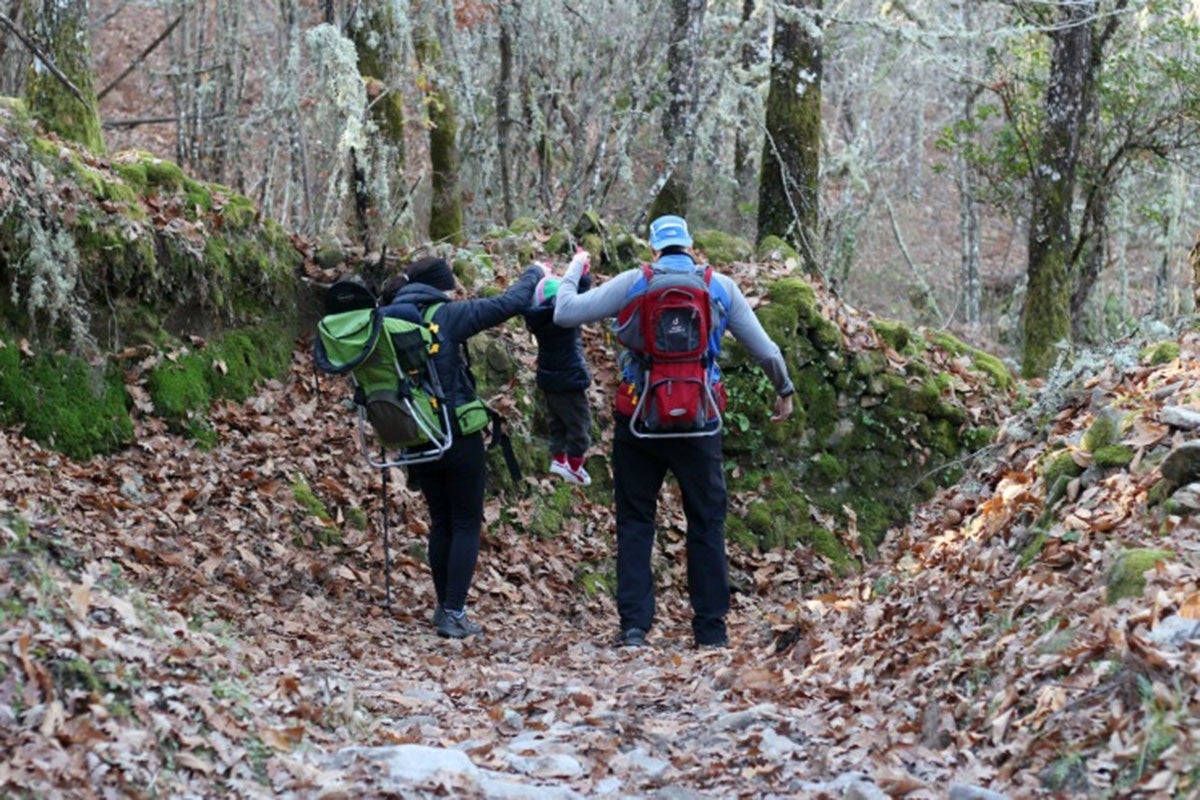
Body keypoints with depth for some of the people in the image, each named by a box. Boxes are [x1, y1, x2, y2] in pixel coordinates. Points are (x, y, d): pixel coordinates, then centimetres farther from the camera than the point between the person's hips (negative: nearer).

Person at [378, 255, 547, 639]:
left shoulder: (384, 320, 3)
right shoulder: (445, 316, -12)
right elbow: (508, 304, -10)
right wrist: (534, 273, 5)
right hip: (459, 437, -5)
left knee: (441, 523, 18)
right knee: (466, 524, 4)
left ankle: (444, 605, 24)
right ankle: (454, 612, -2)